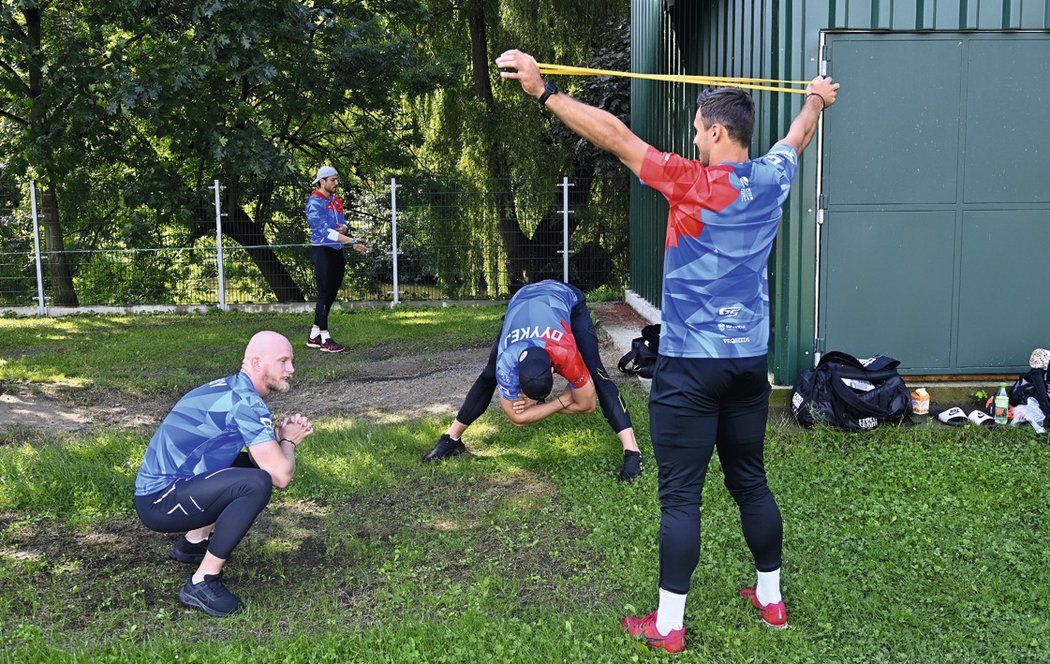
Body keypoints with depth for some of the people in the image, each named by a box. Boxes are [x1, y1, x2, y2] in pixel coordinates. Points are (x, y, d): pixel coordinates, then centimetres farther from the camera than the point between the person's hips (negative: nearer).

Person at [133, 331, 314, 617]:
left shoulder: (232, 389, 10)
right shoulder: (245, 402, -19)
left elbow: (260, 455, 17)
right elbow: (281, 475, -22)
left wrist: (282, 435, -3)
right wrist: (288, 441, -2)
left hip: (155, 490, 10)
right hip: (159, 504, -10)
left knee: (254, 464, 19)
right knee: (257, 483, -27)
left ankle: (193, 542, 25)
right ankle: (202, 584, -17)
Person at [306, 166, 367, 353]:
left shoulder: (336, 200, 14)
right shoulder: (315, 203, -12)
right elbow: (324, 230, -23)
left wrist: (342, 228, -8)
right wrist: (351, 241, -31)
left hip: (337, 252, 8)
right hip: (322, 251, -8)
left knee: (330, 295, 11)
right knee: (324, 294, -6)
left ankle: (314, 336, 20)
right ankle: (325, 339, -2)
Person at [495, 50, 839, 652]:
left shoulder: (694, 184, -15)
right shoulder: (773, 179, 4)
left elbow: (614, 135, -18)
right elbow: (799, 138, 27)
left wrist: (543, 90, -14)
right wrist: (817, 101, 48)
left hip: (691, 365, -7)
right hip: (750, 360, 7)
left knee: (681, 495, 0)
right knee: (751, 482, 19)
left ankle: (669, 625, 10)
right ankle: (771, 597, 32)